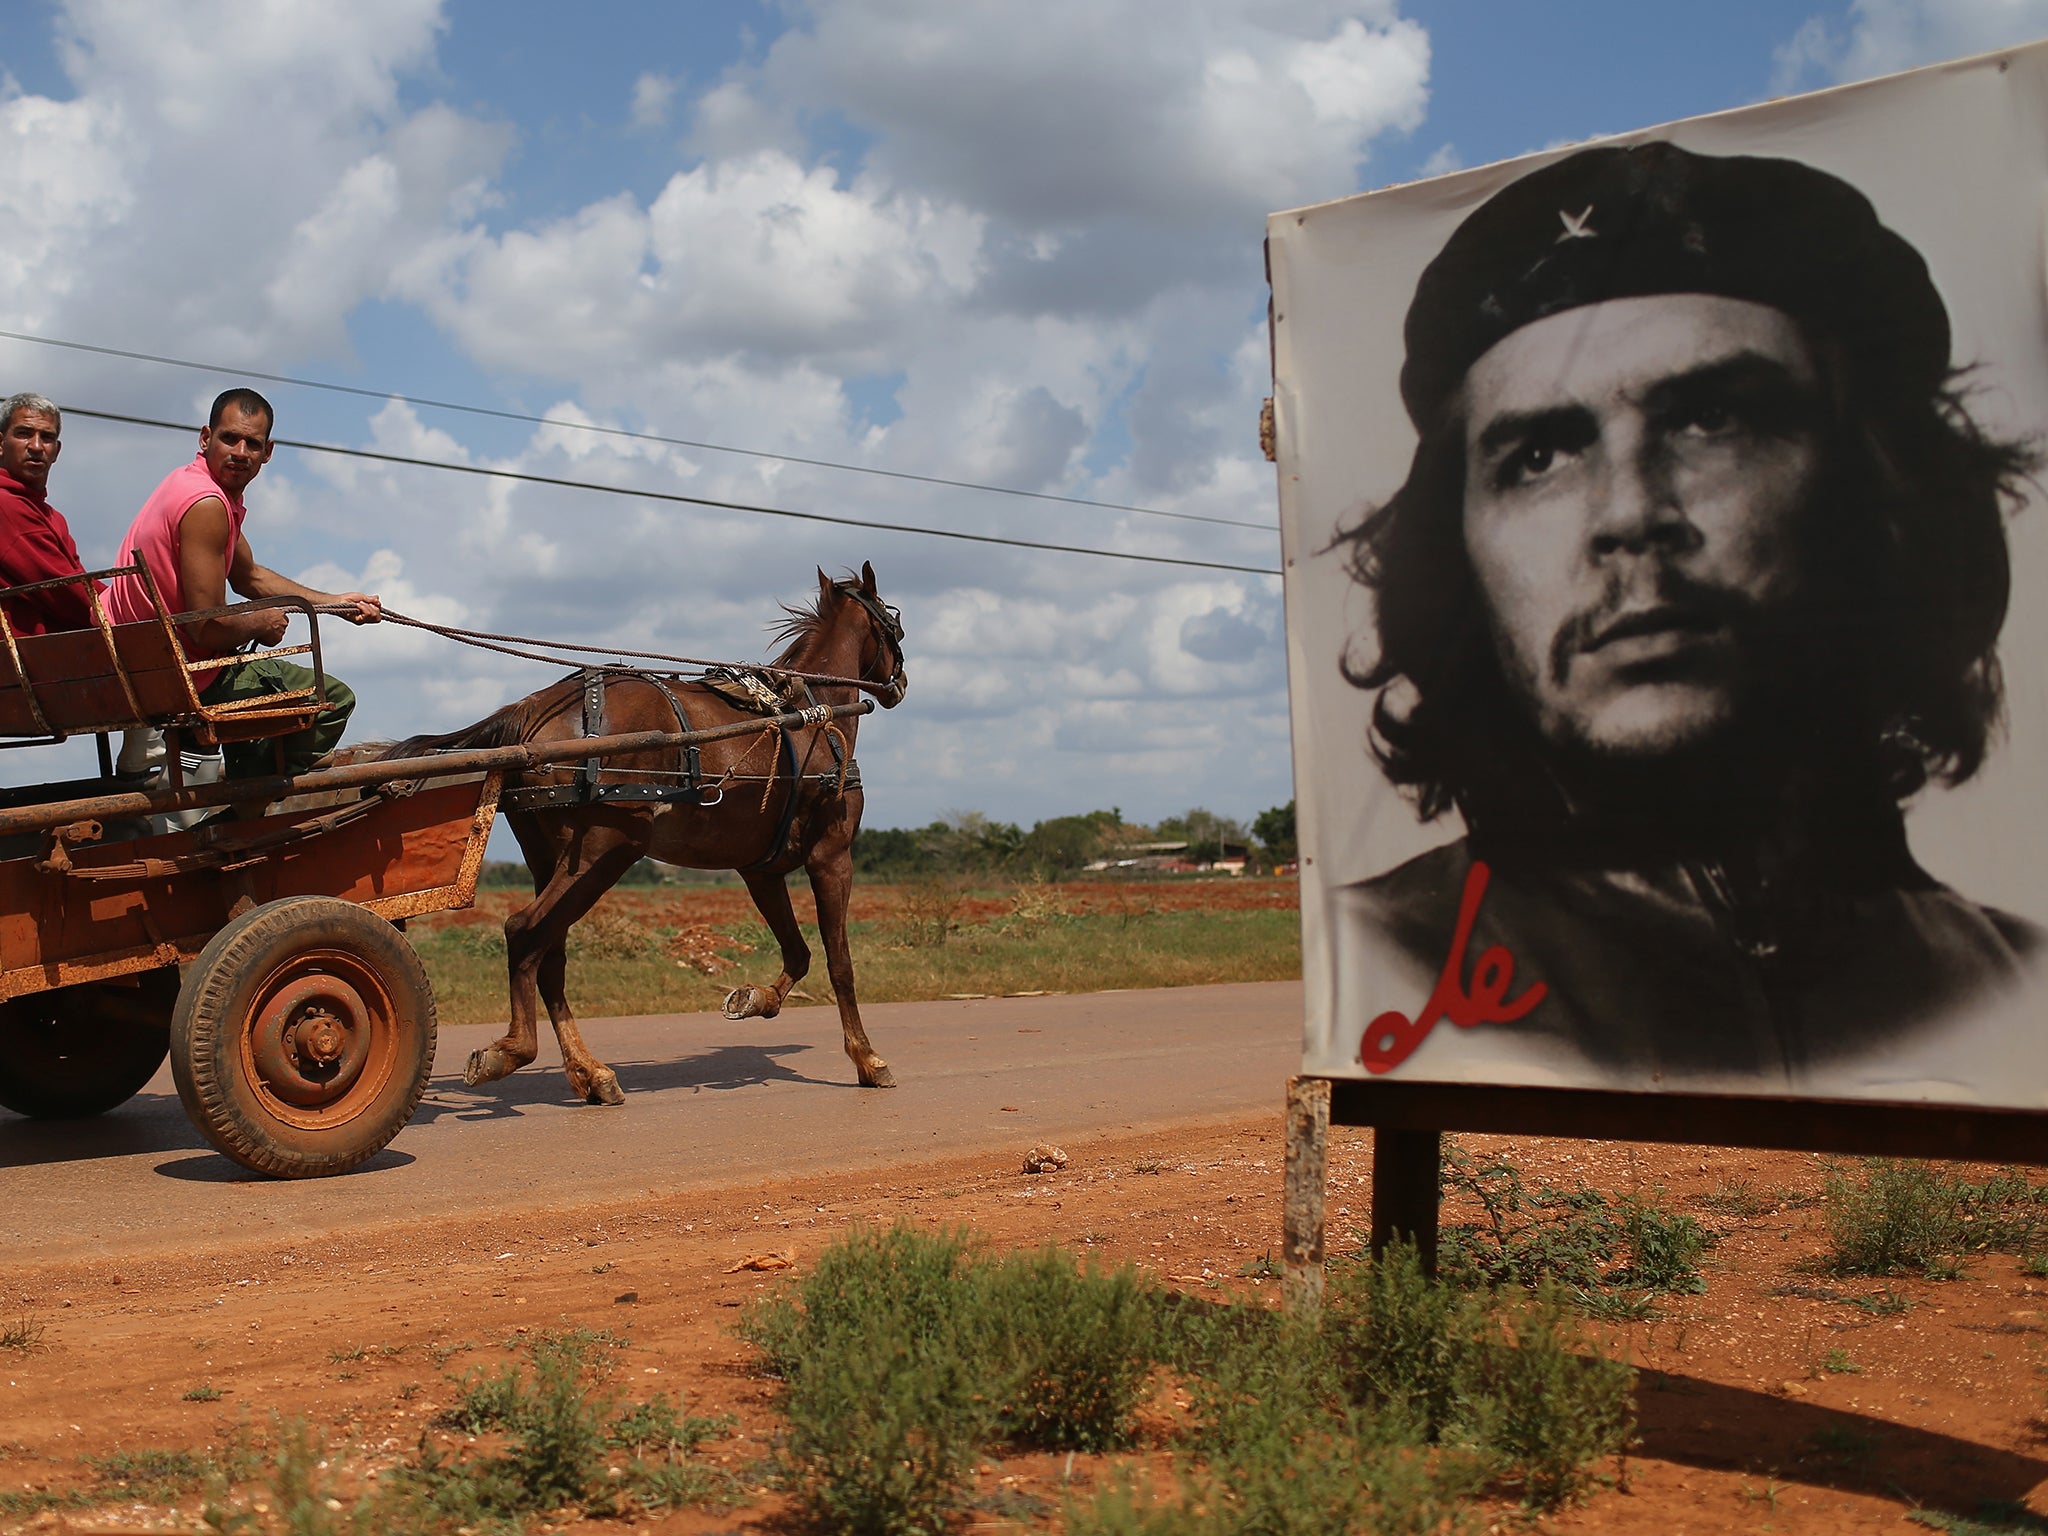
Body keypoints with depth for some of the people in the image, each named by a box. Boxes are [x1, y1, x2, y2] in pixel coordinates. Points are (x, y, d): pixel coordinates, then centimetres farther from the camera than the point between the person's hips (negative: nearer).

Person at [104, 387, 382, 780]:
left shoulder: (190, 482, 10)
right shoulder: (206, 504, -23)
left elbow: (249, 576, 24)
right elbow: (208, 627, -28)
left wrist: (334, 602, 20)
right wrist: (263, 622, -7)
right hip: (182, 684, -10)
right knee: (335, 700, 1)